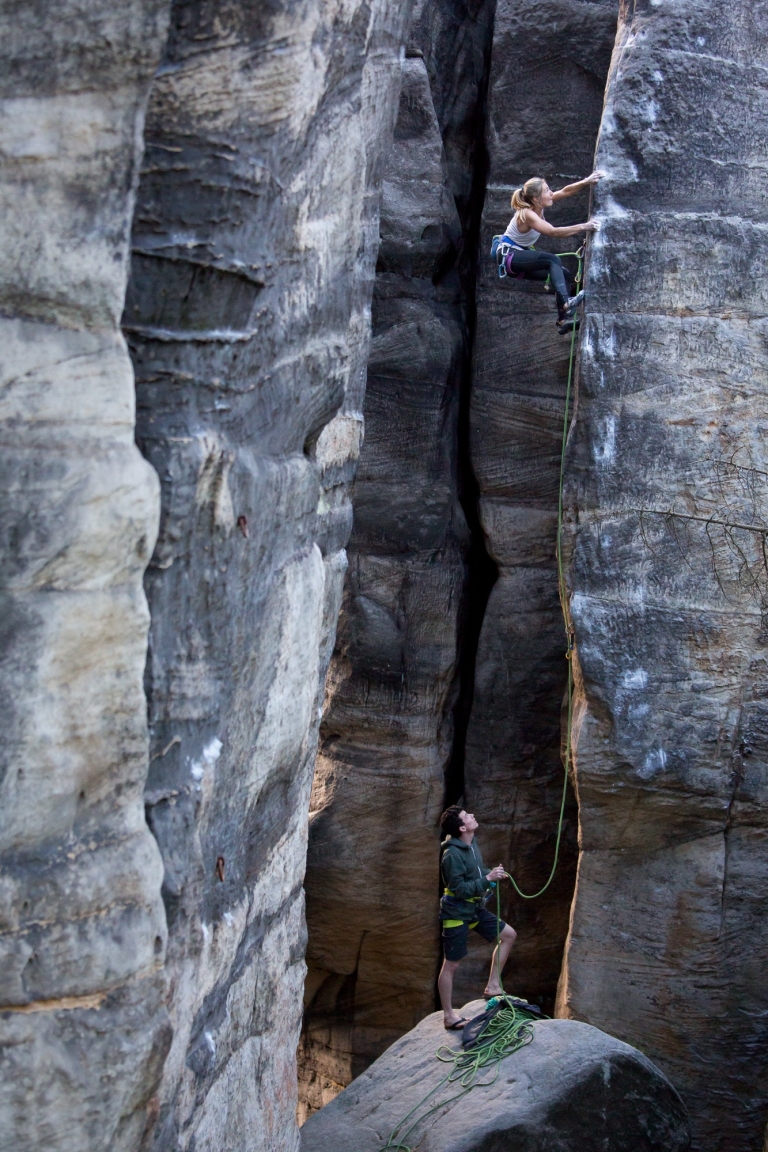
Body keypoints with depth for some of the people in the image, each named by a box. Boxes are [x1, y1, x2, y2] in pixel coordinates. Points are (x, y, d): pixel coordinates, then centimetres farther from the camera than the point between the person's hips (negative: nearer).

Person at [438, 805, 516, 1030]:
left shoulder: (471, 844, 2)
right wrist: (488, 879, -25)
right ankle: (449, 1016, 12)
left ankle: (492, 986, 18)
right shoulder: (452, 854, -26)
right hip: (456, 914, -9)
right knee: (451, 965, 2)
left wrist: (493, 875, -3)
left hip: (475, 909, 9)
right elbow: (459, 889, -25)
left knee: (508, 934, 12)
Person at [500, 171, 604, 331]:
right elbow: (553, 232, -35)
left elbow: (565, 191, -3)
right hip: (509, 257, -10)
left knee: (562, 273, 0)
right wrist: (582, 227, -40)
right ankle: (565, 302, -40)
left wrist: (587, 181, -17)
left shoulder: (539, 206, -1)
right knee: (553, 260, -28)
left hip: (521, 256, 10)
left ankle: (564, 318, -3)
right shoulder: (527, 214, -25)